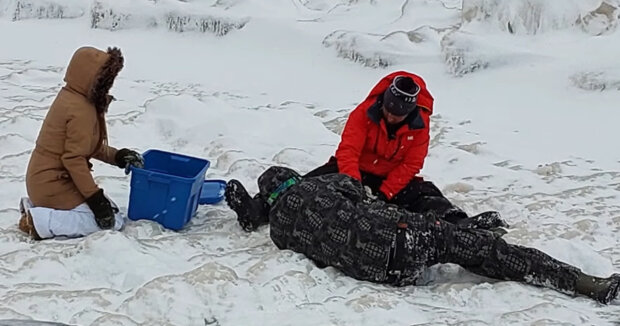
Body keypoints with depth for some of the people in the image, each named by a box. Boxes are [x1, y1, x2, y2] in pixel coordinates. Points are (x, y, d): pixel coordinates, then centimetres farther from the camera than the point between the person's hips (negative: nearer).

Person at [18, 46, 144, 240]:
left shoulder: (70, 96, 8)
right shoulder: (81, 111, -22)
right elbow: (74, 158, -23)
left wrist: (116, 156, 6)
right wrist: (95, 198, -19)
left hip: (44, 179, 10)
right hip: (53, 184, -10)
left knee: (108, 208, 18)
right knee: (111, 220, -10)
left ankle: (37, 206, 12)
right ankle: (40, 222, -13)